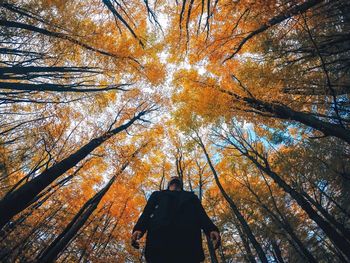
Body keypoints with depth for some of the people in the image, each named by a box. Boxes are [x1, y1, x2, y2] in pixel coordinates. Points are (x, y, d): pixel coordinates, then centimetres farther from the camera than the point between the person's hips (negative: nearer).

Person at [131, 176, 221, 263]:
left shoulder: (191, 196, 36)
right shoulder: (157, 195, 35)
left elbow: (202, 214, 18)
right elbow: (146, 213, 18)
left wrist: (211, 229, -3)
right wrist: (138, 229, -4)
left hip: (188, 237, 1)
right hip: (159, 235, 0)